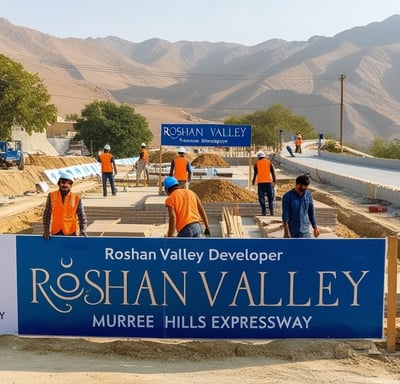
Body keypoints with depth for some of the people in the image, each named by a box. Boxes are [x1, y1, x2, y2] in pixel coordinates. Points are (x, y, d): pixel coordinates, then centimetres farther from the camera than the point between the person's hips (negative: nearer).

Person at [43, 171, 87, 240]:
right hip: (55, 232, 1)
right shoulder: (51, 196, -2)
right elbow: (47, 214, 2)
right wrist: (46, 231, -3)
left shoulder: (76, 198, -5)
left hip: (70, 233, -1)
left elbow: (82, 216, -2)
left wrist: (83, 232, -13)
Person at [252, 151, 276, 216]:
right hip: (268, 181, 1)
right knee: (270, 197, 7)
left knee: (261, 197, 3)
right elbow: (273, 172, 3)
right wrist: (274, 180, 7)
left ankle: (264, 212, -3)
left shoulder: (256, 163, 5)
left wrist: (253, 181, 16)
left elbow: (255, 173, 5)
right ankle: (272, 211, -2)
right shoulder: (269, 162, 7)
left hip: (260, 182, -1)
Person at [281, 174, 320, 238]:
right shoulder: (287, 196, -14)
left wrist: (315, 227, 9)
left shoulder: (308, 195, -2)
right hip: (292, 231, -3)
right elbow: (285, 216, -14)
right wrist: (286, 232, -17)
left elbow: (311, 212, 8)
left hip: (305, 230, 3)